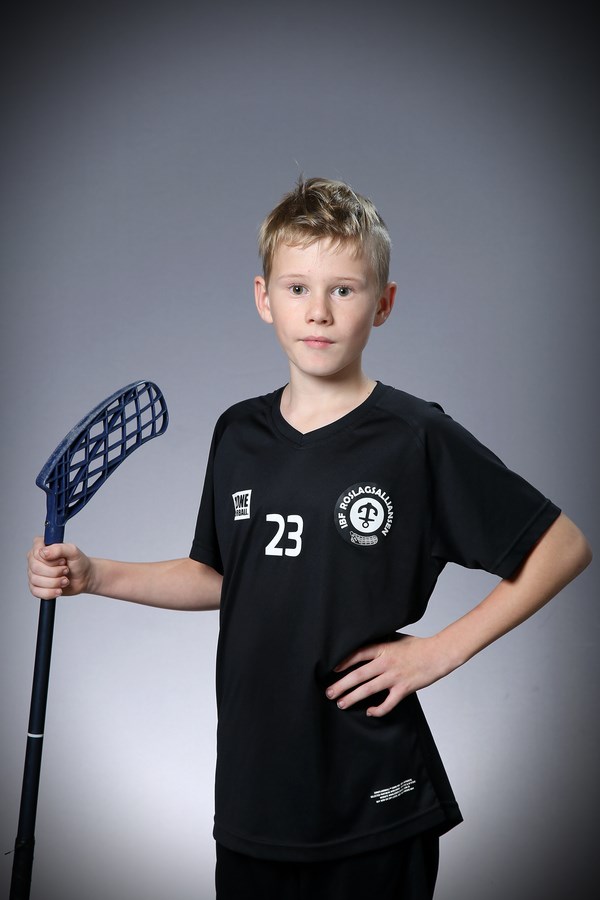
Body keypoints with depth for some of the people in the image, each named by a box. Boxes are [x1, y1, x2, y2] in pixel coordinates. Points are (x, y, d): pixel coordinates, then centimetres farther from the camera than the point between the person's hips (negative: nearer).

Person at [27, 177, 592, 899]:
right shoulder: (238, 435, 4)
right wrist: (93, 575, 5)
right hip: (251, 783, 4)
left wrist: (442, 650, -11)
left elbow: (565, 547, -6)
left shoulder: (419, 439, -11)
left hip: (374, 803, -4)